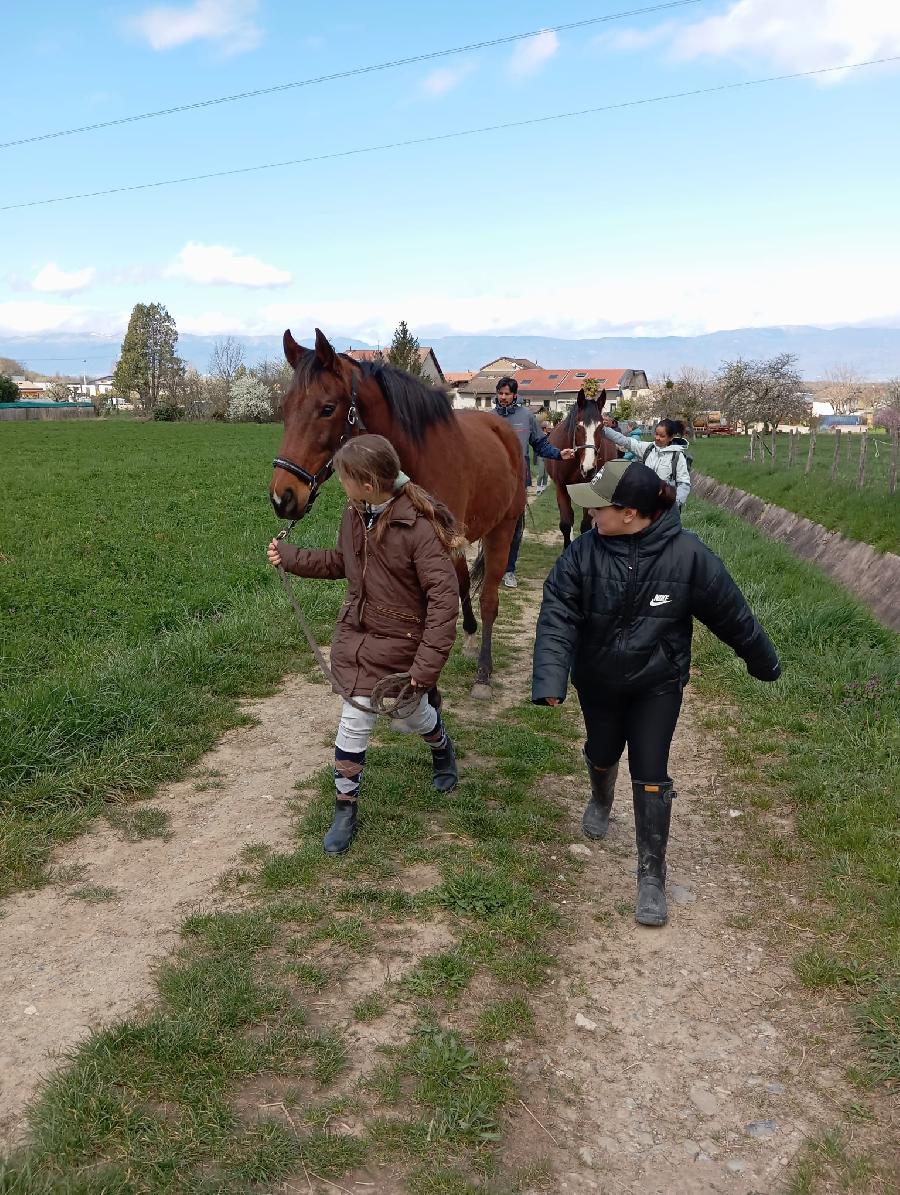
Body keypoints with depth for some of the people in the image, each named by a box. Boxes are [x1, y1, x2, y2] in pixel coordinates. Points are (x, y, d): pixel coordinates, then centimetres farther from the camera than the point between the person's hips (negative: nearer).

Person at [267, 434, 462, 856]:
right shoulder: (355, 514, -3)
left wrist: (428, 664, -27)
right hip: (356, 635, 5)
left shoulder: (418, 526, -25)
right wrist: (289, 557, 13)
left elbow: (444, 597, -25)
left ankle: (441, 747, 53)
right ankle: (345, 809, 22)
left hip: (401, 643, -5)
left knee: (408, 717, 17)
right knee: (354, 722, 6)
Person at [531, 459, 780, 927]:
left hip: (658, 684, -2)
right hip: (597, 681, 2)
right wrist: (549, 683, -39)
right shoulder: (583, 552, -20)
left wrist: (763, 662, 3)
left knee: (650, 776, -2)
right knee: (601, 754, 23)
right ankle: (600, 800, 59)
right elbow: (556, 617, -25)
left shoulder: (687, 555, -23)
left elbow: (731, 614, -10)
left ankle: (652, 875, 14)